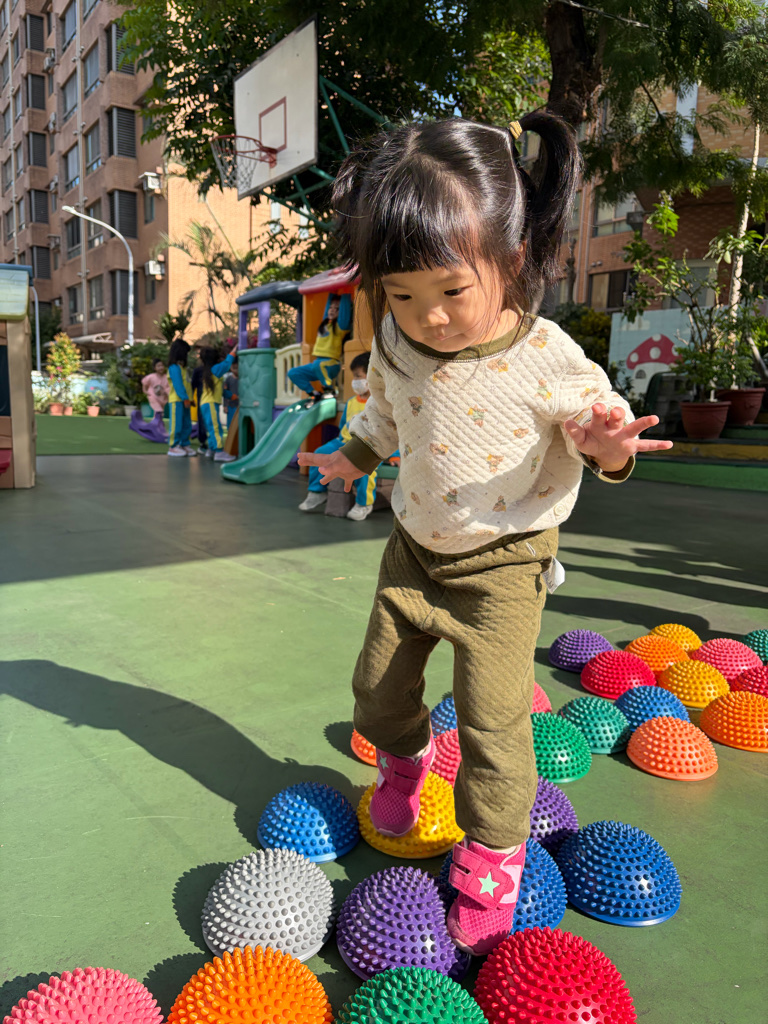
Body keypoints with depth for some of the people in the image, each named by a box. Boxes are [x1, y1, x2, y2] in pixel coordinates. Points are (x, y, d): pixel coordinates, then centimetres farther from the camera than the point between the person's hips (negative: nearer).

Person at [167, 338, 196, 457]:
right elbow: (178, 384, -18)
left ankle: (185, 444, 19)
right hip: (176, 400, -9)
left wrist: (189, 398, 11)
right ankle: (173, 446, 0)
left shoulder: (183, 367, 16)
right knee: (176, 424, -5)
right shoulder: (174, 367, -12)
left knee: (187, 425, 12)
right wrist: (185, 398, -20)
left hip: (184, 400, 9)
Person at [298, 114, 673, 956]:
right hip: (415, 547, 5)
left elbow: (605, 423, -9)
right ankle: (403, 763, 51)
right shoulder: (395, 344, -8)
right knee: (378, 683, 17)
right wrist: (355, 454, 27)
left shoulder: (547, 360, -22)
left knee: (491, 718, -3)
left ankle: (491, 860, 22)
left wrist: (606, 448, -32)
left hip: (502, 561, -5)